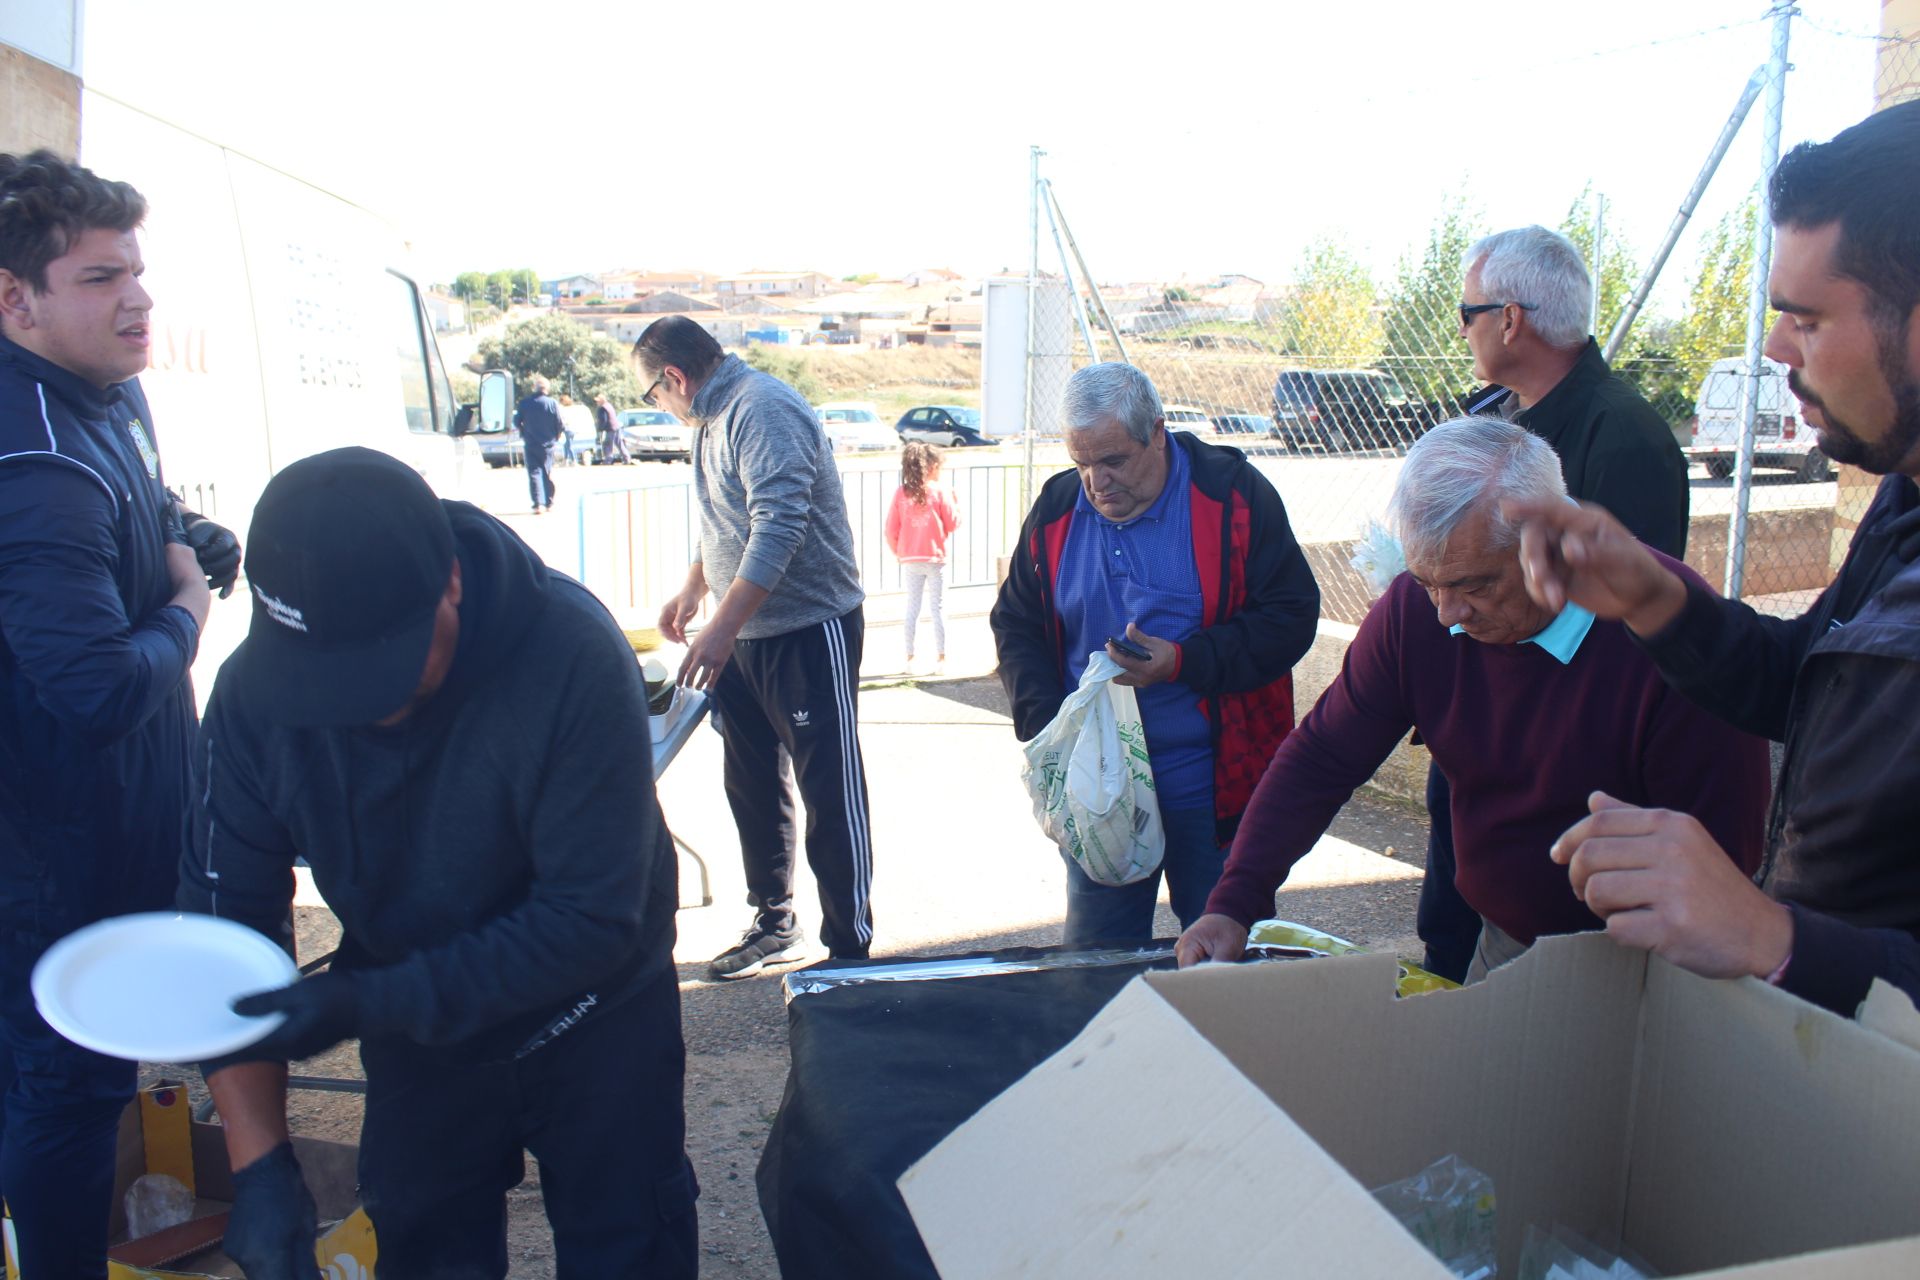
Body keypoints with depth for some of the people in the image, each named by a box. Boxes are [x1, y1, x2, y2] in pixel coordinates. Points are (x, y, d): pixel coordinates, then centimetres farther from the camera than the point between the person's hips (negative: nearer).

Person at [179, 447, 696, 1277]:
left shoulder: (572, 656, -32)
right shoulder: (254, 689, -20)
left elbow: (595, 919, -31)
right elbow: (225, 916, -15)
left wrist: (371, 1003, -34)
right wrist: (258, 1161, -21)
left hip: (594, 1029, -2)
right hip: (413, 1026, 3)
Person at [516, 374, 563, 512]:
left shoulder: (524, 403, -4)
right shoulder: (552, 403, -7)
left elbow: (517, 422, 3)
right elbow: (560, 424, -6)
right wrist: (557, 435, 14)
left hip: (530, 444, 0)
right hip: (547, 445, 1)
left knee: (534, 473, 0)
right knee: (548, 473, 12)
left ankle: (538, 504, -12)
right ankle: (549, 503, 15)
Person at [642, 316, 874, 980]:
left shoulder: (764, 411, -18)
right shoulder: (716, 418, 13)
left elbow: (779, 527, -29)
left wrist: (721, 629, -31)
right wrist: (692, 591, 28)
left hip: (809, 630, -10)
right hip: (743, 633, 10)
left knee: (830, 795, -2)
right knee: (752, 787, 16)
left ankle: (849, 948, 8)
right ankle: (772, 925, 31)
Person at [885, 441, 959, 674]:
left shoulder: (901, 493, -1)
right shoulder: (940, 491, -7)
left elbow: (891, 530, 0)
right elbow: (952, 524, -4)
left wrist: (897, 552, 15)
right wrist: (954, 504, 12)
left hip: (910, 560, 2)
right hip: (935, 558, -2)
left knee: (912, 607, 11)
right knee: (937, 607, 5)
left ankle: (909, 657, 13)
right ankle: (941, 659, 5)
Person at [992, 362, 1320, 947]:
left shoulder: (1234, 493, -7)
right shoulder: (1055, 510, 3)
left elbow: (1292, 614, -9)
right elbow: (1015, 626, 10)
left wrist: (1185, 662, -21)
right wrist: (1046, 724, -6)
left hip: (1215, 783, -3)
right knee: (1095, 953, 14)